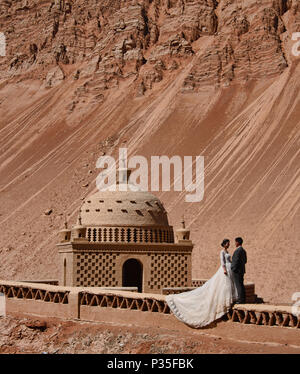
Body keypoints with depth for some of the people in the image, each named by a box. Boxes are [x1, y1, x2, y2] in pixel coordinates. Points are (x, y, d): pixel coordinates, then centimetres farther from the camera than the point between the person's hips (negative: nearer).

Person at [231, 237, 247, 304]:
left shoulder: (237, 250, -18)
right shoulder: (243, 251, 13)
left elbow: (236, 261, -22)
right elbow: (245, 261, 18)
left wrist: (234, 269, -16)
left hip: (236, 270, -10)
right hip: (242, 270, 10)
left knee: (238, 285, -7)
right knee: (241, 285, 13)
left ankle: (241, 299, -7)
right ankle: (242, 299, 16)